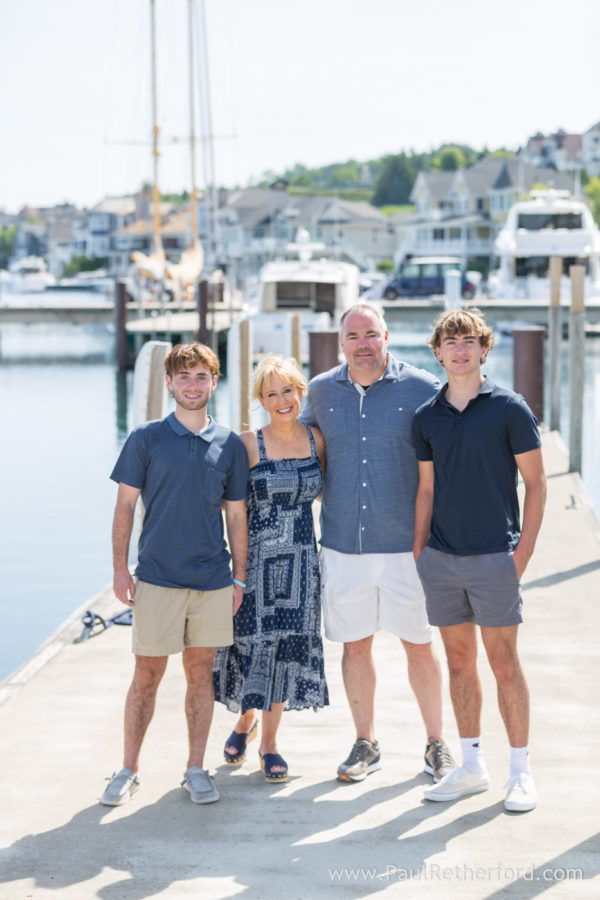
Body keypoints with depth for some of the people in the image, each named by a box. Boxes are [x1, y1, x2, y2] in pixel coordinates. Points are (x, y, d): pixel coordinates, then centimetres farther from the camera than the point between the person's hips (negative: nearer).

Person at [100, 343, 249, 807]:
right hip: (156, 577, -2)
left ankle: (196, 769, 19)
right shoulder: (146, 439, -1)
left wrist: (239, 578, 8)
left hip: (213, 580, 2)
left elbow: (236, 515, 10)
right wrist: (120, 568, -4)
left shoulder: (230, 445, 5)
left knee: (201, 671, 8)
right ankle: (129, 771, 14)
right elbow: (125, 506, 2)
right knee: (148, 674, 3)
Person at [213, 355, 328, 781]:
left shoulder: (317, 439, 2)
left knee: (288, 645, 6)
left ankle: (269, 739, 21)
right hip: (257, 558, -3)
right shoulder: (249, 445, -8)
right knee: (253, 641, 5)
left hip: (300, 559, 3)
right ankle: (245, 720, 33)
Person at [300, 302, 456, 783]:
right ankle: (366, 745, 24)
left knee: (420, 645, 5)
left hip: (406, 545, -2)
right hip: (343, 545, 3)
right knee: (355, 645, 9)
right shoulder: (322, 391, 5)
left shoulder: (423, 390, -4)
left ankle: (437, 744, 21)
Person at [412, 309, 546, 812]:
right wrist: (419, 553, 10)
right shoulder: (427, 417, 8)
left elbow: (536, 482, -2)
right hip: (441, 558, 4)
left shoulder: (509, 408, -4)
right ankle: (472, 766, 20)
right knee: (459, 661, 10)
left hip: (494, 557, -4)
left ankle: (521, 771, 11)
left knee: (504, 663, 0)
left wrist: (524, 550, -9)